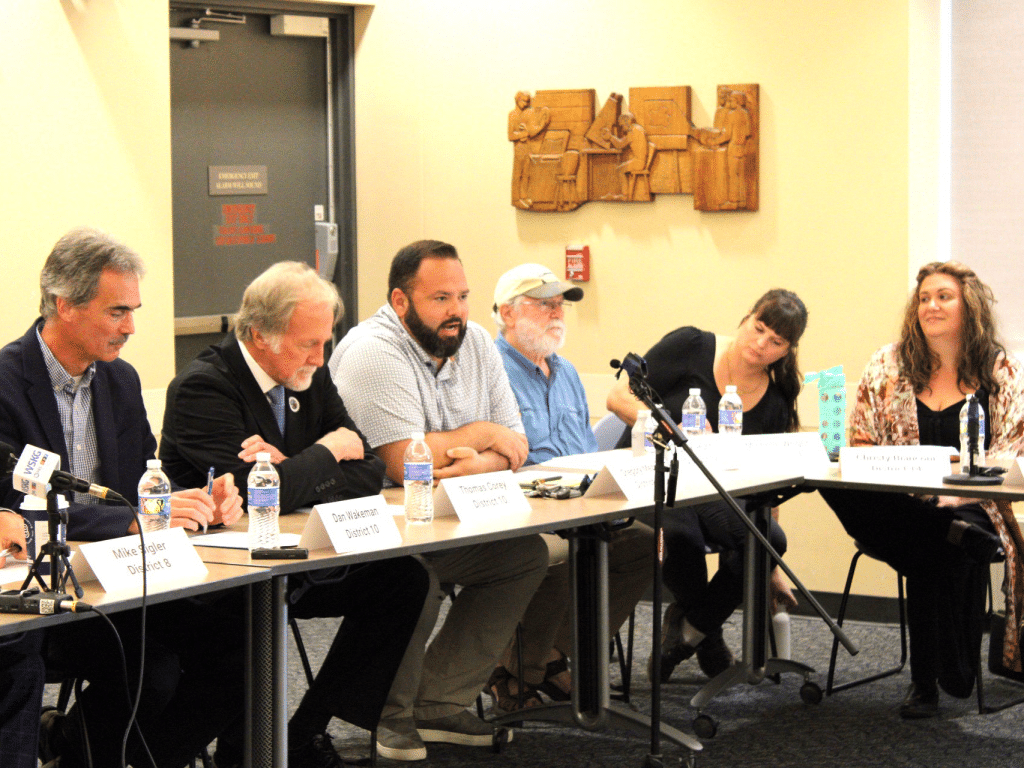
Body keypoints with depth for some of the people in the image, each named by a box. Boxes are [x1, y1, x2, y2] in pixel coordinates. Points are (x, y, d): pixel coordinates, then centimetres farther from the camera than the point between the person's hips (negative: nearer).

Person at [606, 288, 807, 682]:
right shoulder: (690, 347, -5)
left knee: (768, 537, -27)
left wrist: (769, 568, 10)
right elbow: (619, 398, -6)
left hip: (714, 494, 4)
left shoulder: (775, 404, 6)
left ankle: (690, 627, -6)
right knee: (681, 533, -37)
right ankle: (706, 634, -6)